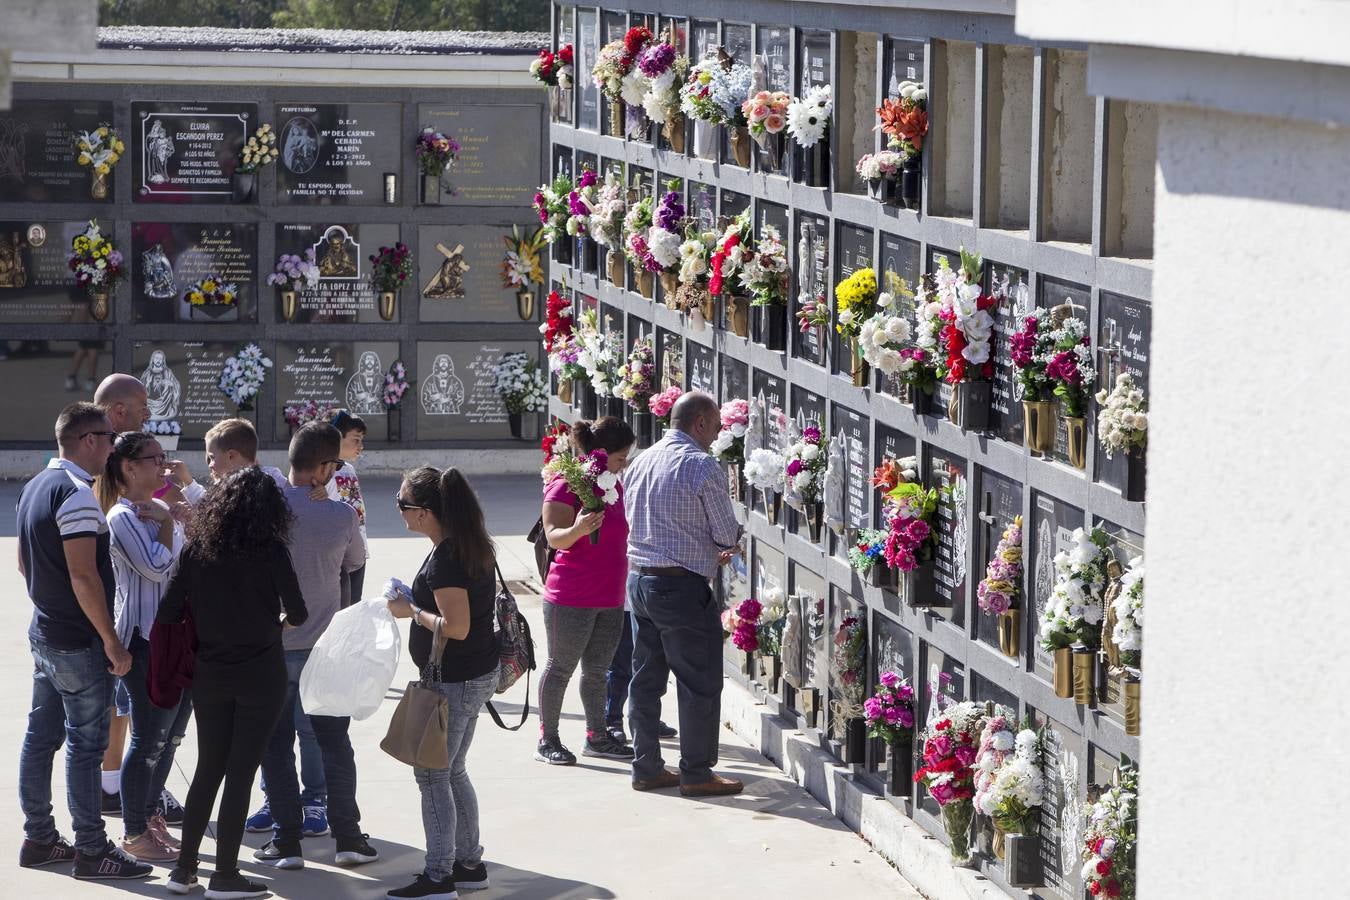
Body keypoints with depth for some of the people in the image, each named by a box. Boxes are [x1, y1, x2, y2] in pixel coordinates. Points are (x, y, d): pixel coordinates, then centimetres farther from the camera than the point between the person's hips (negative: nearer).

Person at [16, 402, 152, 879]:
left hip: (44, 633, 10)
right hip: (79, 642, -10)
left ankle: (38, 839, 19)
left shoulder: (35, 487, 10)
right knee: (85, 744, -4)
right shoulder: (77, 495, -20)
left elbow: (24, 562, 20)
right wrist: (112, 642, -19)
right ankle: (92, 849, 0)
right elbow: (83, 576, -24)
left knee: (41, 736, 13)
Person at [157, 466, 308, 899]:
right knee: (241, 771, 2)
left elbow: (168, 612, -1)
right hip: (260, 674, -4)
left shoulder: (196, 547, -1)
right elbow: (297, 614, -3)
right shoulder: (270, 551, -11)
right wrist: (287, 618, 20)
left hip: (210, 673, 4)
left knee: (208, 768, 15)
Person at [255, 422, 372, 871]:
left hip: (272, 647, -1)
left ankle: (286, 840, 9)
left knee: (276, 745, 9)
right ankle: (348, 837, 13)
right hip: (325, 645, 1)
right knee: (334, 742, 11)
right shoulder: (341, 516, -10)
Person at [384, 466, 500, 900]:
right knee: (452, 772, 19)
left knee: (432, 774, -1)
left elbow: (456, 627, -26)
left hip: (455, 681, -10)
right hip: (476, 675, 10)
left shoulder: (445, 559, -23)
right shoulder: (471, 546, 7)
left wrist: (412, 611, -13)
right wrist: (417, 604, 10)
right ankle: (470, 864, 26)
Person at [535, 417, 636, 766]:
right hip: (572, 598, -8)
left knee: (597, 670, 13)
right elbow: (555, 538, -19)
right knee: (561, 667, 1)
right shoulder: (567, 486, -12)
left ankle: (597, 736, 20)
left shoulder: (615, 486, 13)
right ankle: (547, 739, 8)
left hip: (610, 599, 8)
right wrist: (578, 529, -38)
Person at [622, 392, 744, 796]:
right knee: (700, 683, 1)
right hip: (682, 586, -8)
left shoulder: (641, 462, 11)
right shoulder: (701, 466, -13)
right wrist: (726, 543, 16)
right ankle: (696, 773, 4)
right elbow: (728, 535, -10)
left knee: (646, 679, 13)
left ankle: (646, 768, 19)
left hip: (639, 578, 8)